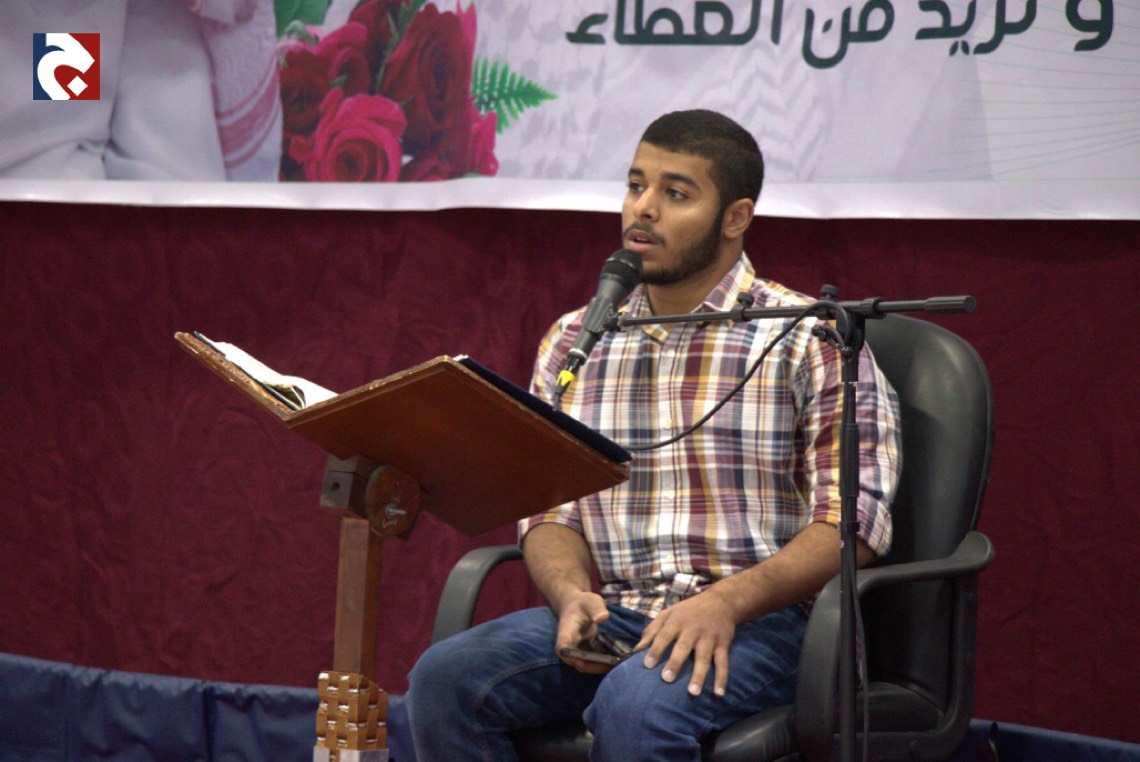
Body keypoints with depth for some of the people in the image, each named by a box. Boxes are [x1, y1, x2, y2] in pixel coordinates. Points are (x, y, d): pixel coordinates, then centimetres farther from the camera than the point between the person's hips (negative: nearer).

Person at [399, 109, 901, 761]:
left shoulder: (811, 340, 0)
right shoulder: (574, 341, 16)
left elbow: (854, 519, -7)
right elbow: (549, 510, 14)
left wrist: (727, 600, -21)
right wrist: (571, 595, -9)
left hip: (757, 619, -4)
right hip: (607, 617, 5)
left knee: (636, 705, -37)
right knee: (444, 681, -23)